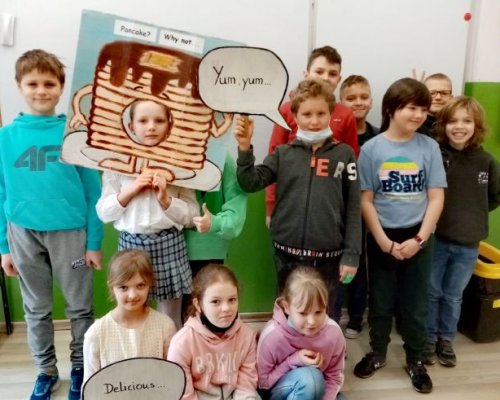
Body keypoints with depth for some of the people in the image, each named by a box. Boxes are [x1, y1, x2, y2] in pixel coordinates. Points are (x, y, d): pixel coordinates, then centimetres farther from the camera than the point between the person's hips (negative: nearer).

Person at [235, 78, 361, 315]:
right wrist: (245, 148, -14)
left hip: (328, 256, -1)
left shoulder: (344, 154, 0)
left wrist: (351, 254, -4)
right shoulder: (283, 154, 3)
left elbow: (353, 209, -1)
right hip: (287, 254, 1)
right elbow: (250, 183, -2)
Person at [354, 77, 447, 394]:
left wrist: (419, 238, -11)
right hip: (382, 238, 0)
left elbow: (436, 198, -4)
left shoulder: (430, 147, -4)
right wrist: (384, 241, -11)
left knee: (416, 303, 13)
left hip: (418, 237, 1)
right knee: (381, 301, 14)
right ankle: (377, 354, 34)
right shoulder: (371, 148, -7)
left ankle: (416, 360, 32)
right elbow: (365, 200, -6)